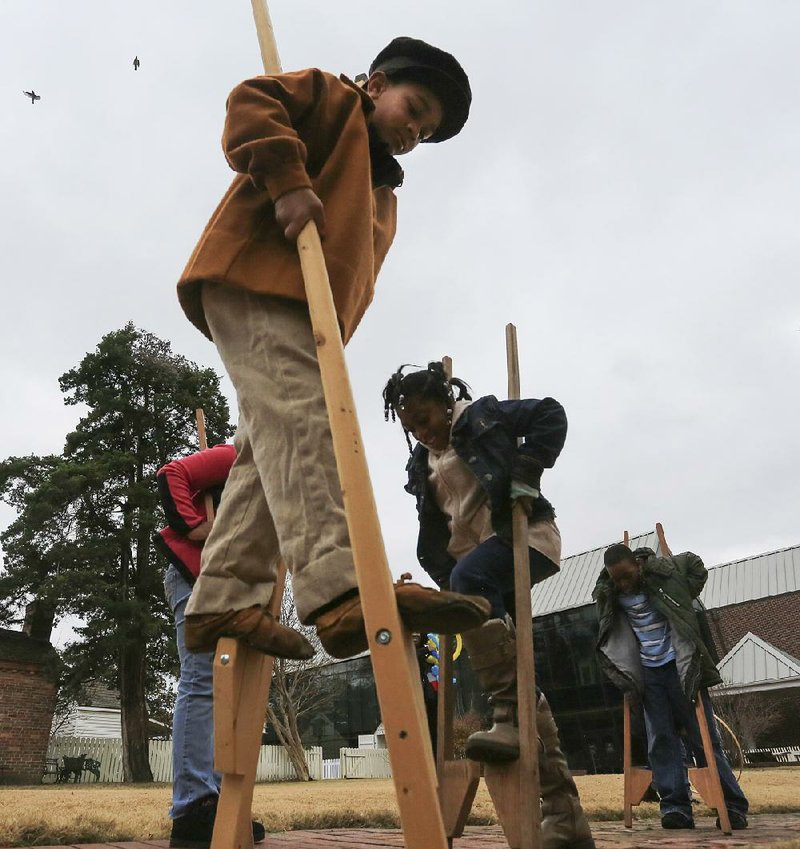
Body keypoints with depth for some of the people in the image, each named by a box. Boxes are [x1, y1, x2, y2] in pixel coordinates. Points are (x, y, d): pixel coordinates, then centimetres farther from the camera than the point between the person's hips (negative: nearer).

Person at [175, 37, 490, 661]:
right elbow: (252, 103, -3)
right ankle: (340, 587, -42)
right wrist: (288, 181, -17)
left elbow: (359, 277, 25)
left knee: (274, 444, -2)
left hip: (303, 309, 9)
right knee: (299, 416, -27)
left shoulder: (382, 195, 35)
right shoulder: (332, 97, 15)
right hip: (254, 281, -9)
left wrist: (333, 332, 7)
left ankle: (223, 602, -3)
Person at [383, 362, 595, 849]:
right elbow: (435, 531, 22)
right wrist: (443, 577, 12)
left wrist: (526, 470, -17)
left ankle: (510, 719, -33)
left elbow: (551, 416, -6)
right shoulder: (423, 463, 18)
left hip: (525, 533, -7)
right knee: (516, 678, -1)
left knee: (468, 578, -38)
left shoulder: (482, 416, 0)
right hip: (478, 569, 7)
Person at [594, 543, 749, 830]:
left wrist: (683, 600, -2)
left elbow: (695, 564, 7)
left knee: (703, 737, -1)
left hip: (680, 666, -3)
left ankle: (733, 807, 6)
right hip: (648, 671, 3)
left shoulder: (665, 571, -15)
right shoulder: (608, 594, -4)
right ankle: (675, 807, 1)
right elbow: (612, 631, 17)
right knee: (661, 740, -3)